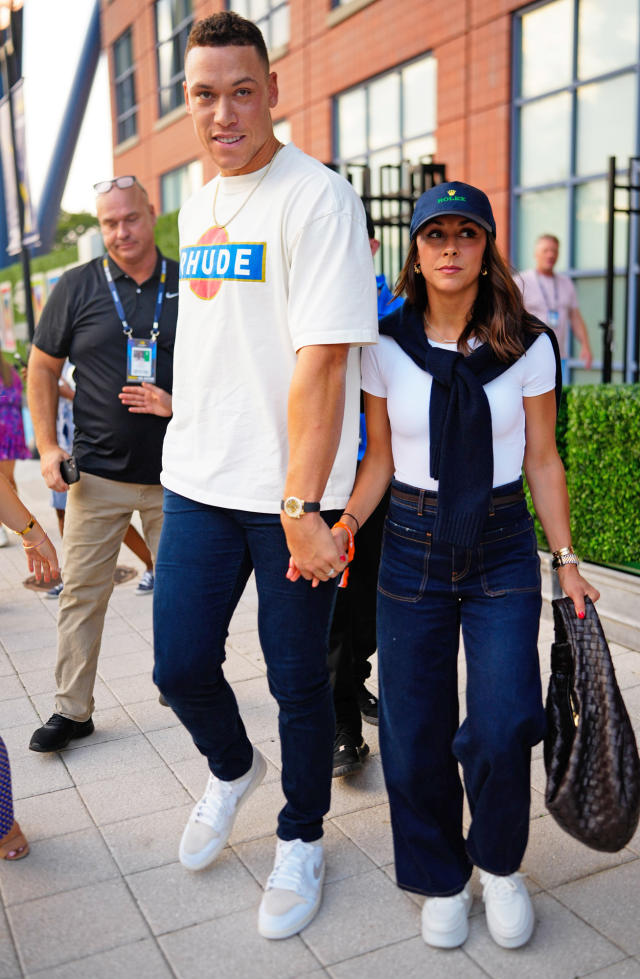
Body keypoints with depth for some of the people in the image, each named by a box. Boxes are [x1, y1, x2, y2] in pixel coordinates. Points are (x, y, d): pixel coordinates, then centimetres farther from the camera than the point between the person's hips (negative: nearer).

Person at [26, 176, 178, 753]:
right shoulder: (78, 287, 2)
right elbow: (42, 367, 8)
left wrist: (179, 403, -12)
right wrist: (47, 446, 0)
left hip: (175, 473, 1)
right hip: (98, 472, 0)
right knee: (82, 593, 4)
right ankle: (72, 710, 16)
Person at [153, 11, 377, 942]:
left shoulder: (316, 197, -11)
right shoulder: (199, 204, 13)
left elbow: (322, 360, -19)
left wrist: (300, 506, -22)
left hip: (291, 493, -6)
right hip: (199, 482, 6)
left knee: (298, 679, 7)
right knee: (180, 664, 9)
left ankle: (301, 843, 31)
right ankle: (231, 771, 41)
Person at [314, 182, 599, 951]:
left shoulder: (528, 346, -2)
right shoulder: (386, 348, -2)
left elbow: (542, 460, 3)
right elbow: (381, 457, 4)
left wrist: (566, 561, 2)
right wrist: (345, 521, -13)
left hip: (503, 547, 0)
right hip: (413, 546, 1)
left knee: (502, 728, -8)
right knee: (415, 734, 5)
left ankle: (499, 863, 24)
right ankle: (442, 880, 30)